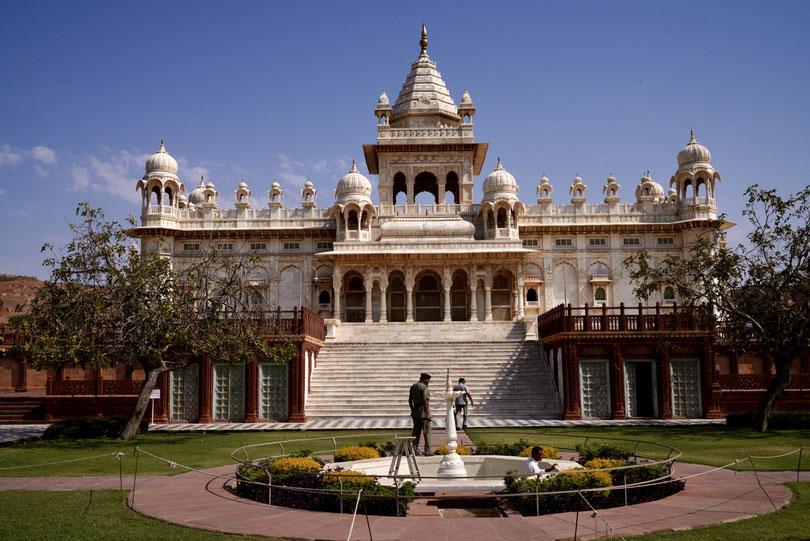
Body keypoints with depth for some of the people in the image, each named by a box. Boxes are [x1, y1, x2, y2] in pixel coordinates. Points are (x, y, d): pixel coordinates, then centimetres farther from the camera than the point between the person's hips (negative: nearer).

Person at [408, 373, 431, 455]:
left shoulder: (413, 386, 10)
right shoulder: (423, 387, -14)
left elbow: (410, 400, 12)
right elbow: (425, 401, -19)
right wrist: (427, 414, -17)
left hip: (415, 410, 7)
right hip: (423, 410, -7)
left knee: (416, 431, 11)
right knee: (427, 431, -1)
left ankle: (413, 449, 8)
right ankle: (427, 451, -1)